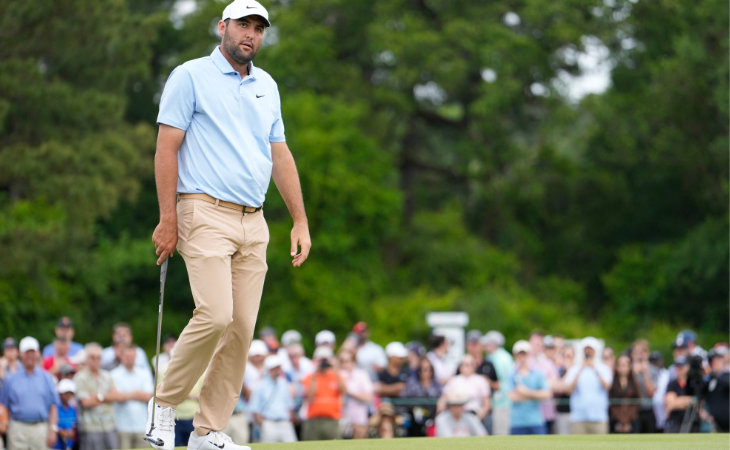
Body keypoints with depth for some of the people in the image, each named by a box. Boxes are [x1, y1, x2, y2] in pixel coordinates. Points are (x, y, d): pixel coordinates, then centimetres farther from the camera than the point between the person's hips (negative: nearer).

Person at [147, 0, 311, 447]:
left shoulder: (266, 86, 17)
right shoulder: (190, 76, -1)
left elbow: (280, 154, 20)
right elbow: (167, 147, -5)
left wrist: (301, 221, 14)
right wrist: (168, 219, -12)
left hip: (253, 222, 6)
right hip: (205, 213, -6)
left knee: (242, 327, -1)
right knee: (215, 315, -20)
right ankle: (166, 404, -1)